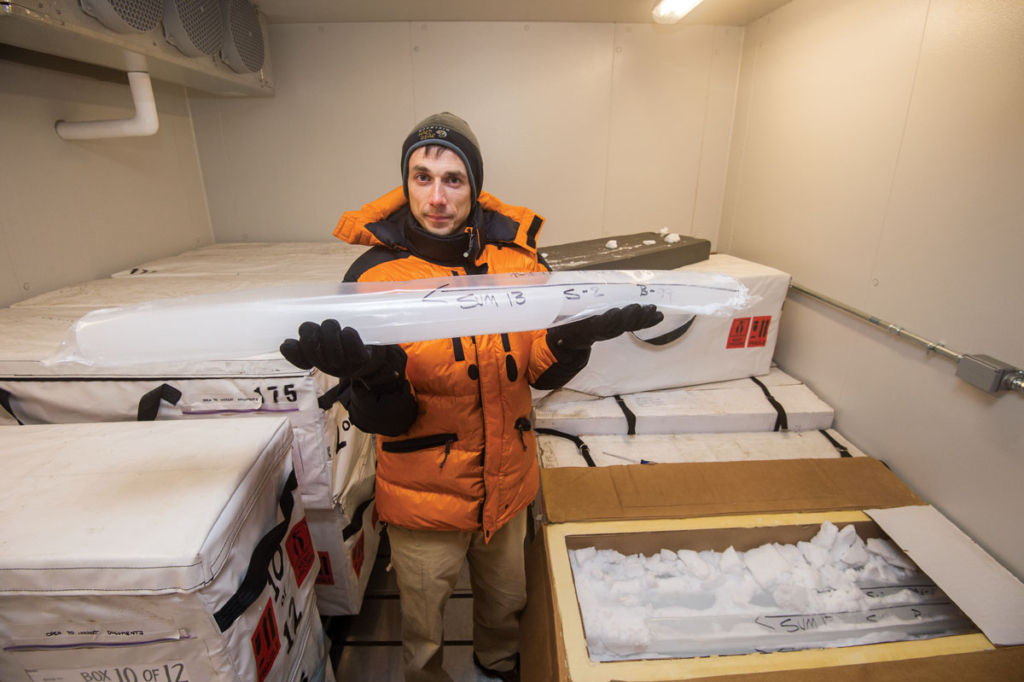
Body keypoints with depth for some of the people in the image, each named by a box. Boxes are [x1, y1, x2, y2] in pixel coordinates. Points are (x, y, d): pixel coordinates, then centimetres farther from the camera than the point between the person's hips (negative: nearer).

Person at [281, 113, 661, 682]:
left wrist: (574, 339, -26)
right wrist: (375, 374, -39)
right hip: (424, 490, -3)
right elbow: (382, 420, -18)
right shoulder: (375, 272, -18)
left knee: (506, 598, 30)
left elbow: (541, 373, -5)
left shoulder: (517, 255, -8)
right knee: (423, 623, 23)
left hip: (507, 478, 4)